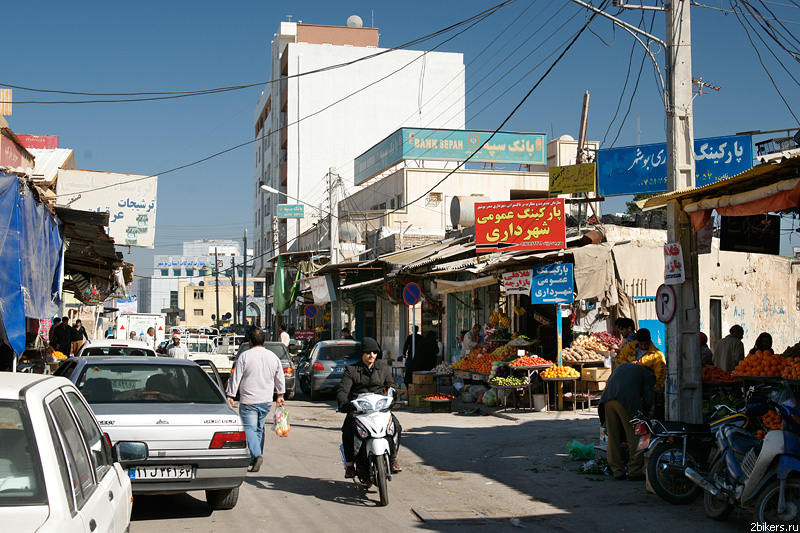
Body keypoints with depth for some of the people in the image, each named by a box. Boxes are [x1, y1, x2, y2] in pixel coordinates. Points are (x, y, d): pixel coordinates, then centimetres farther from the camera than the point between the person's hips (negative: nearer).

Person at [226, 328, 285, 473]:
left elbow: (236, 378, -6)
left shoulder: (244, 356, -8)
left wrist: (230, 395, 1)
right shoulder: (273, 357, 7)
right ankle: (255, 458, 22)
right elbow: (280, 379, 15)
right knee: (259, 428, 16)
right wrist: (280, 395, 26)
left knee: (249, 428, -5)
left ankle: (257, 455, -24)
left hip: (248, 401, -5)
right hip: (266, 401, 5)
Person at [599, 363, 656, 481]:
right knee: (634, 437, 7)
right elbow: (648, 400, 9)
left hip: (608, 400, 5)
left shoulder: (621, 366, 36)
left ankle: (617, 472, 17)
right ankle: (635, 472, 10)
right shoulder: (649, 375, 21)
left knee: (612, 437, 13)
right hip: (627, 401, -5)